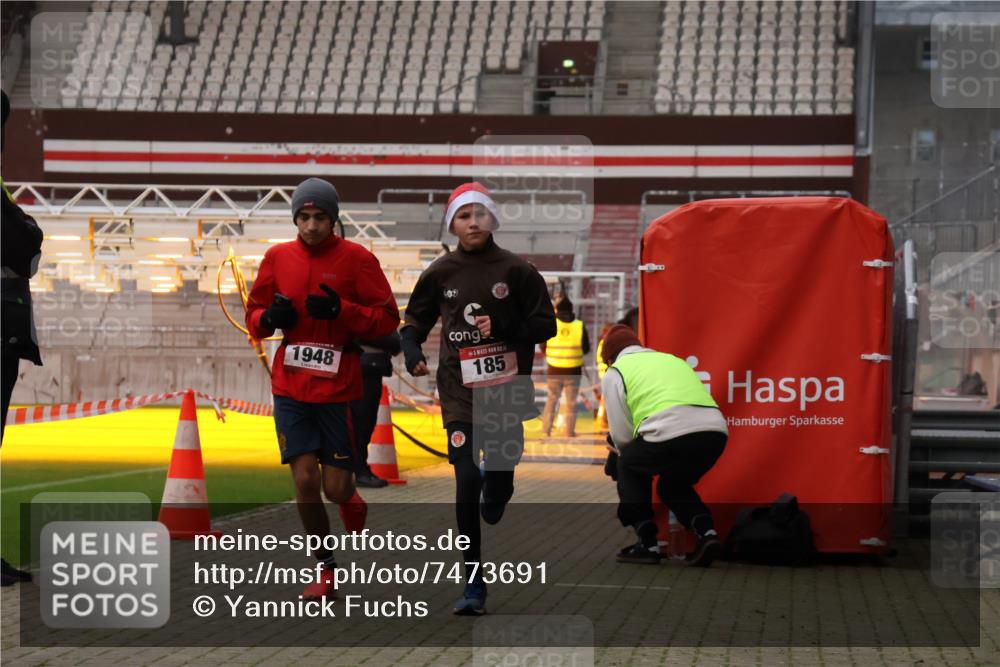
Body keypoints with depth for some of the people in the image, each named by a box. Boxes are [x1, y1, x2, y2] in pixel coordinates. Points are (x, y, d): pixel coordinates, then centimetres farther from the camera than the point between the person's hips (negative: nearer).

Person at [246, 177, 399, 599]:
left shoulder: (356, 259, -5)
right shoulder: (277, 258, 5)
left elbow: (388, 320, -6)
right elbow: (253, 315, 14)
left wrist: (341, 310, -20)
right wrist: (270, 317, -9)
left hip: (339, 389, -2)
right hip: (290, 389, 2)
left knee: (336, 488, 0)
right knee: (305, 480, -4)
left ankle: (353, 504, 40)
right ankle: (326, 568, 15)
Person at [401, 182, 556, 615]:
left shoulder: (516, 271, -2)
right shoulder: (440, 273, 3)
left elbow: (546, 325, 1)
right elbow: (415, 321, 15)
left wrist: (504, 327, -16)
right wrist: (412, 352, -5)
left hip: (507, 392, 0)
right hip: (460, 392, 0)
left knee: (498, 490, 3)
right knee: (468, 482, -11)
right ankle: (473, 583, -4)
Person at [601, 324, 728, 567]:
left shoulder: (615, 372, 18)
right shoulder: (673, 359, 36)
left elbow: (621, 433, 11)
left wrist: (619, 450, 32)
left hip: (672, 432, -6)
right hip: (716, 430, 6)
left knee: (628, 466, 25)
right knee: (673, 485, 31)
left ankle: (647, 543, 15)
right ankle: (706, 532, 6)